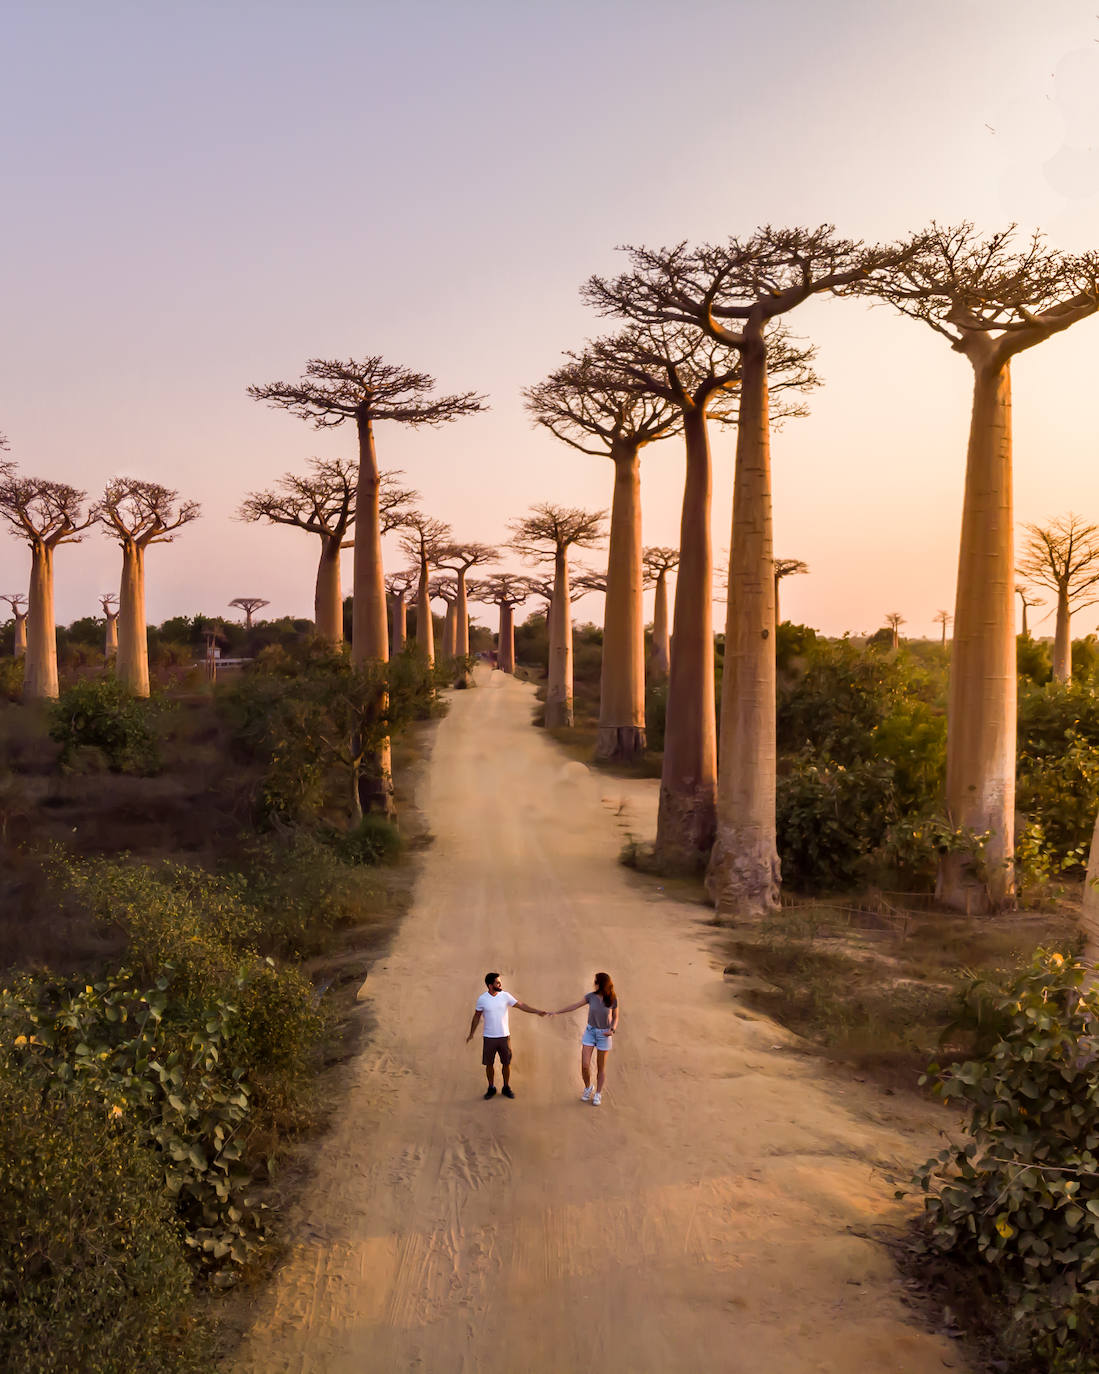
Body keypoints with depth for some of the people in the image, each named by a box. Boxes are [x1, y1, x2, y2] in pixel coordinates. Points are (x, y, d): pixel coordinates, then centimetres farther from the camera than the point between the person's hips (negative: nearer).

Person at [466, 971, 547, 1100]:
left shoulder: (505, 996, -6)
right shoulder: (482, 999, -8)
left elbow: (521, 1005, -5)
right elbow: (477, 1017, 4)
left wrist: (537, 1012, -13)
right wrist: (471, 1034, 10)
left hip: (504, 1036, 1)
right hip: (489, 1038, -1)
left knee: (506, 1063, 7)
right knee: (489, 1064, 7)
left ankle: (506, 1088, 24)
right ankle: (491, 1088, 24)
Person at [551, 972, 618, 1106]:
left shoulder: (613, 1000, -10)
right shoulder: (591, 997, -6)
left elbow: (615, 1017, 3)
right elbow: (575, 1006, 2)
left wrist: (612, 1030, -16)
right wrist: (557, 1012, 3)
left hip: (604, 1034, -2)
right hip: (590, 1031, 2)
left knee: (601, 1067, 7)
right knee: (585, 1065, -5)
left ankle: (598, 1094, 23)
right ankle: (588, 1088, 22)